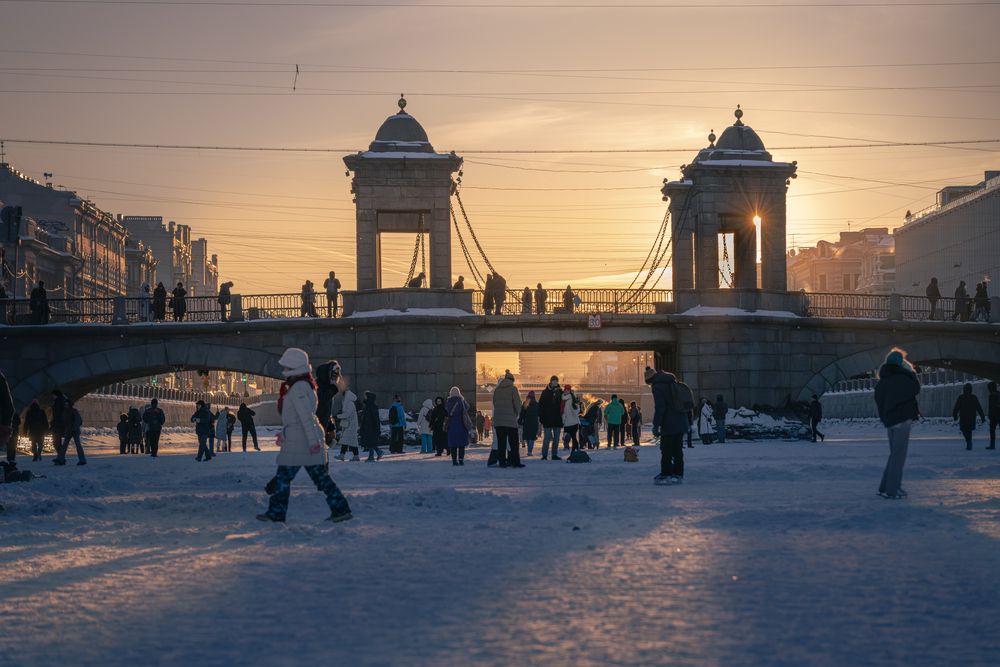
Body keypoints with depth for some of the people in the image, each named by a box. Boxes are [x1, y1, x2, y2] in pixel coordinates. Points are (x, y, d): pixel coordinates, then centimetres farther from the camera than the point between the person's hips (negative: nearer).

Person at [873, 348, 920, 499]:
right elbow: (916, 388, -5)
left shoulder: (882, 381, 8)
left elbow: (878, 400, 13)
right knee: (898, 454, -4)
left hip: (889, 420, 8)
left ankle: (885, 487, 18)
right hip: (902, 420, -8)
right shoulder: (901, 378, -15)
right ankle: (892, 490, -5)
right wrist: (911, 372, 2)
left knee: (895, 454, 18)